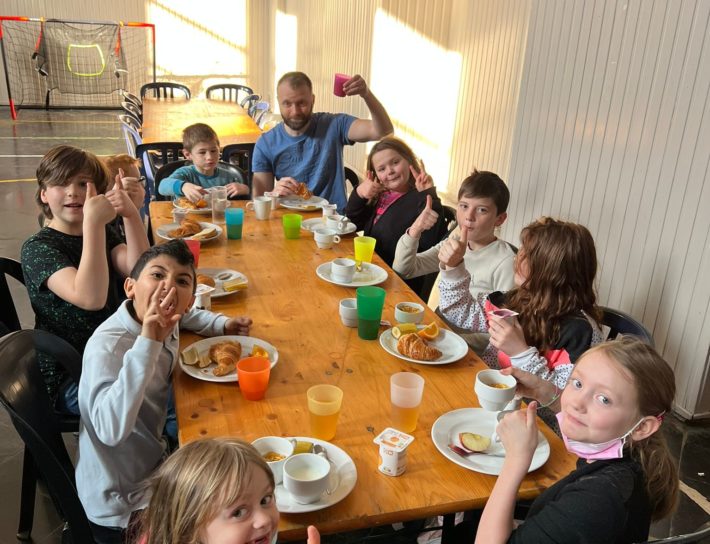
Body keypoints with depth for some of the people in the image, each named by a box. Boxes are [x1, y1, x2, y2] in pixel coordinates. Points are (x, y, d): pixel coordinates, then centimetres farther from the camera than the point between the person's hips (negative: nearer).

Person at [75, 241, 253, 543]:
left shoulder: (164, 322, -8)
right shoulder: (107, 347, -29)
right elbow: (112, 430, -43)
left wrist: (223, 325, -1)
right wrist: (148, 342, -44)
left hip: (153, 464, 7)